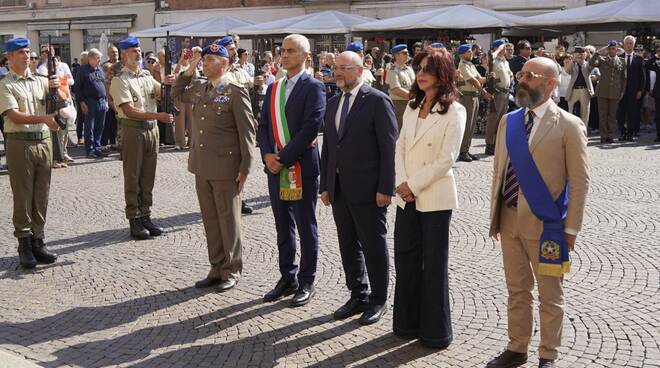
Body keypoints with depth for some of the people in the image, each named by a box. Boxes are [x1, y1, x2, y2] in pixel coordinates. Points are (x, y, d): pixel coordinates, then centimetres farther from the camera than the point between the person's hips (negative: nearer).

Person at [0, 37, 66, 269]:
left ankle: (38, 242, 17)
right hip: (20, 143, -5)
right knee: (23, 197, 1)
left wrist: (57, 90, -8)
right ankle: (25, 246, 7)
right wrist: (44, 118, -27)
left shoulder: (40, 81, 12)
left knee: (41, 196, 9)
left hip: (43, 141, 5)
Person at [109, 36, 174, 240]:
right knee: (133, 177, 1)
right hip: (132, 130, -6)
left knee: (148, 177, 10)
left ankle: (146, 216, 19)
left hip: (152, 129, 6)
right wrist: (158, 115, -25)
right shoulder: (120, 80, -8)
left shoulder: (147, 76, 14)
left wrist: (168, 82, -11)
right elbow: (129, 111, -18)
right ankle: (134, 220, 7)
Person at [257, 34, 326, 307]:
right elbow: (263, 126, 12)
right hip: (275, 167, 6)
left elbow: (310, 127, -16)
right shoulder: (273, 87, 14)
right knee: (283, 226, 14)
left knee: (306, 227, 4)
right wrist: (267, 154, -5)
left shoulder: (313, 87, -7)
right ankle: (288, 278, 25)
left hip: (302, 168, -6)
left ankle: (306, 283, 15)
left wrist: (284, 158, -16)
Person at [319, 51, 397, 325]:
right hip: (339, 190, 7)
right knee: (348, 245, 13)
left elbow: (389, 147, -12)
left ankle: (378, 300, 19)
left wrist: (385, 188, -15)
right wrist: (325, 185, 12)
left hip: (367, 190, -7)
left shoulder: (378, 101, -9)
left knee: (374, 246, 4)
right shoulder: (333, 103, 13)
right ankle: (358, 296, 27)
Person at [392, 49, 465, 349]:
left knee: (434, 265, 4)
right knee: (406, 260, 11)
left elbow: (447, 158, -14)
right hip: (407, 197, 6)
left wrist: (414, 184, -14)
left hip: (435, 197, -6)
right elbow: (400, 148, 8)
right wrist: (401, 183, -7)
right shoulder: (412, 107, 11)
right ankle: (408, 323, 25)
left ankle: (435, 331, 17)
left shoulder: (454, 111, -9)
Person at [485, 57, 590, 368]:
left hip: (545, 223, -5)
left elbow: (580, 181, -8)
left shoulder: (568, 126, -8)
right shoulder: (508, 121, 8)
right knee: (517, 290, 16)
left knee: (550, 295, 8)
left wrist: (571, 228, -10)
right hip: (509, 219, 5)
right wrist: (495, 215, 9)